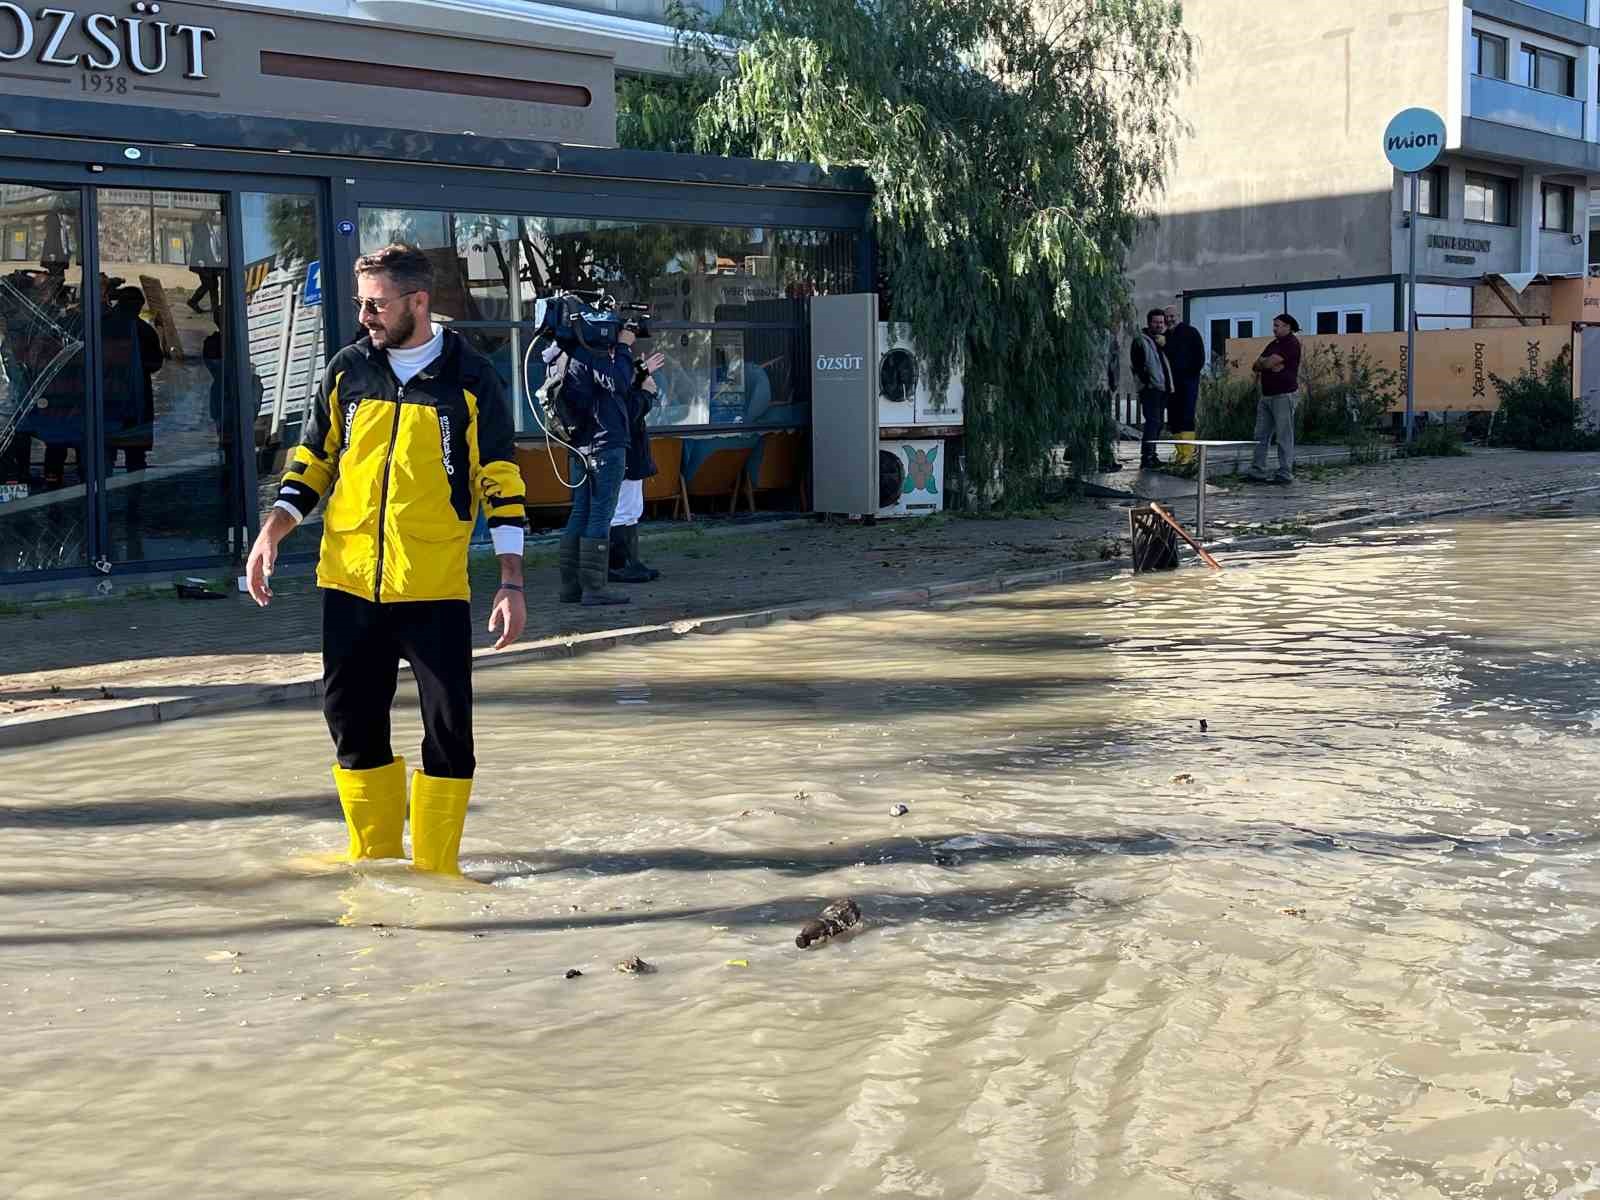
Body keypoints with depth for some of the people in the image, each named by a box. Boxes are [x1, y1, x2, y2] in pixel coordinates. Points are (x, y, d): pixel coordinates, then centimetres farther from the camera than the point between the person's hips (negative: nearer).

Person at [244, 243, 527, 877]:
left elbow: (501, 483, -1)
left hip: (435, 588, -3)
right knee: (352, 718, 9)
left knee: (448, 728, -2)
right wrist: (273, 531, 1)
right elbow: (313, 460, 15)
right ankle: (374, 858, 26)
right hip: (349, 583, 3)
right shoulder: (347, 370, 7)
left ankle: (434, 871, 13)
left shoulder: (471, 378, -2)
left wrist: (511, 581, -6)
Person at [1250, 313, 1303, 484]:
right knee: (1261, 435, 7)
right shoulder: (1274, 344, 20)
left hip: (1283, 395, -9)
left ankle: (1285, 474, -4)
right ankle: (1257, 472, 10)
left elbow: (1269, 363, -17)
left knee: (1284, 437, -6)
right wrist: (1267, 365, -7)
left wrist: (1262, 363, 4)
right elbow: (1255, 365, 12)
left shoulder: (1291, 343, -8)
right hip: (1266, 395, 9)